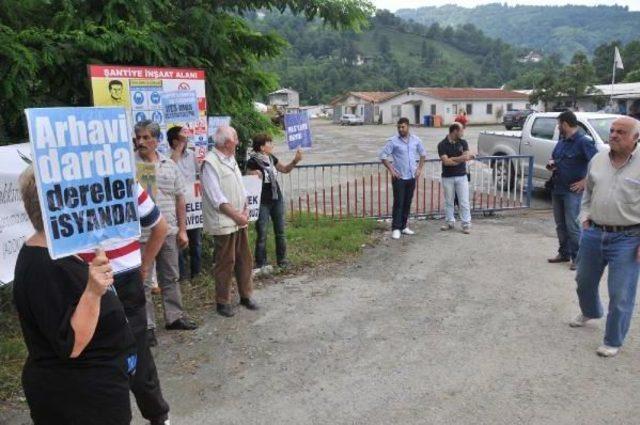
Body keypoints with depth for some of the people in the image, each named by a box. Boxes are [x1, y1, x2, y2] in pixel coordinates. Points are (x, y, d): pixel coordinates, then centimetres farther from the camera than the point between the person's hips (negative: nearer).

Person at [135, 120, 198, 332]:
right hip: (141, 234, -4)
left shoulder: (170, 165, 8)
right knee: (143, 282, 4)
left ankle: (174, 317, 28)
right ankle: (146, 325, 16)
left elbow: (179, 199, 11)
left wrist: (182, 229, 9)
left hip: (169, 232, 5)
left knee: (171, 277, 15)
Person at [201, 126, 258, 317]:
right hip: (223, 223, -8)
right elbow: (217, 198, -18)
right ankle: (222, 302, 16)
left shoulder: (231, 159, 12)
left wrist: (245, 209, 1)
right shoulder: (210, 163, -15)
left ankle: (245, 296, 28)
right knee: (225, 263, 2)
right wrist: (237, 216, -15)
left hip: (240, 220, 8)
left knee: (245, 260, 14)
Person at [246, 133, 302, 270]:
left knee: (280, 232, 11)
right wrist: (253, 175, -27)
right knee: (262, 234, 0)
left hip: (277, 199, 6)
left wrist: (295, 161, 2)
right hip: (262, 202, -6)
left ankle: (282, 260, 24)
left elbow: (285, 169, 18)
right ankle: (261, 263, 12)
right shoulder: (253, 162, -13)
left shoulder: (271, 158, 6)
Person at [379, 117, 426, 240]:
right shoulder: (393, 141, -8)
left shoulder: (416, 140, 3)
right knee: (398, 203, -5)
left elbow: (423, 154, 16)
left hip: (411, 177, 4)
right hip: (399, 177, -4)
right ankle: (396, 228, 1)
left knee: (407, 203, 10)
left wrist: (419, 168, 7)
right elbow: (383, 156, -7)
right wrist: (391, 170, -11)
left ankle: (403, 226, 20)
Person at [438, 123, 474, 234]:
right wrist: (461, 159, -15)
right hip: (447, 177, -1)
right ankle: (450, 222, 22)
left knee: (464, 202, 0)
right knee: (448, 201, 9)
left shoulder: (463, 143, 2)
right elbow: (446, 161, -17)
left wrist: (452, 159, -19)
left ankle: (466, 224, 6)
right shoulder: (442, 145, -7)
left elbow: (466, 157, -10)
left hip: (461, 176, 1)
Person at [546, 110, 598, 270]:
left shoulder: (583, 141, -14)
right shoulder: (562, 140, 11)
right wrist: (551, 163, 4)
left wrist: (585, 181, -19)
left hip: (572, 190, -8)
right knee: (560, 224, 14)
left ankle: (576, 257, 6)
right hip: (557, 188, 8)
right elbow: (554, 157, 26)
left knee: (572, 225, -4)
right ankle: (564, 253, 26)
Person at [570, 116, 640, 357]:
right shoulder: (597, 159, 4)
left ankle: (613, 342, 19)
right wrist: (584, 216, 9)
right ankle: (590, 312, 52)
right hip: (593, 233, 6)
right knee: (584, 281, 22)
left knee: (620, 295, 1)